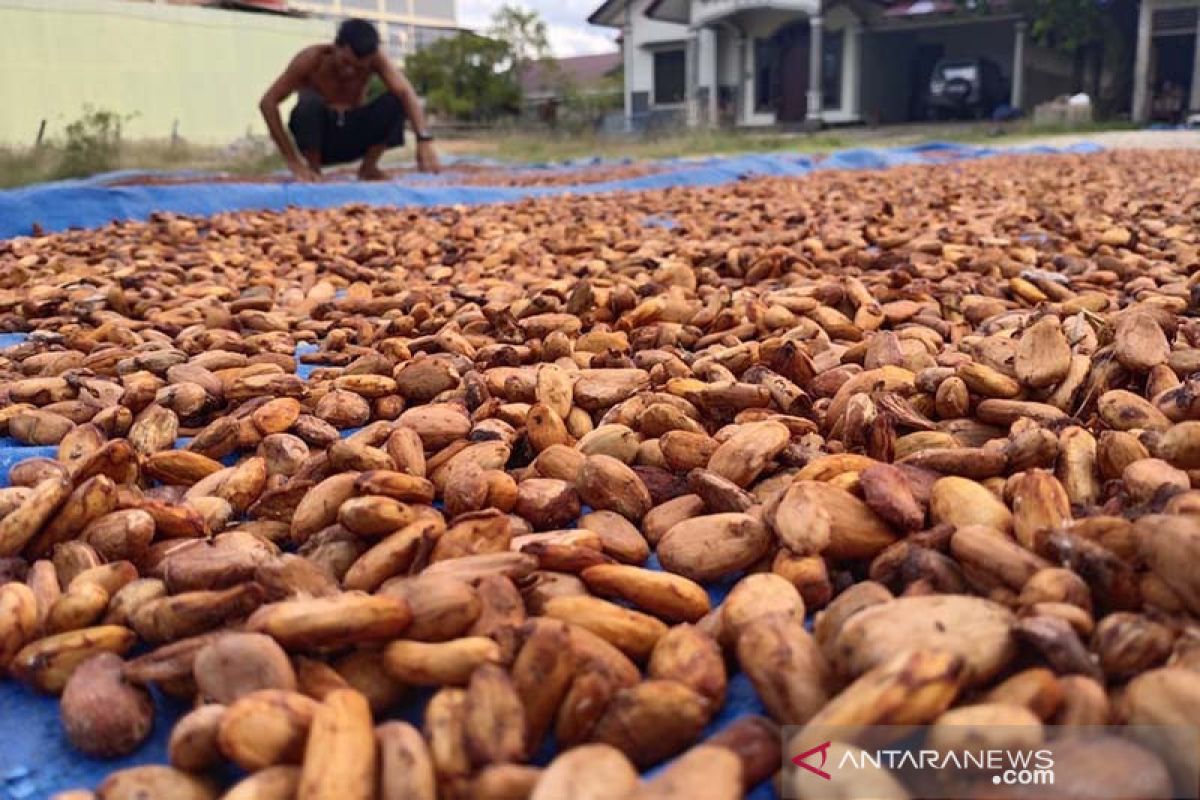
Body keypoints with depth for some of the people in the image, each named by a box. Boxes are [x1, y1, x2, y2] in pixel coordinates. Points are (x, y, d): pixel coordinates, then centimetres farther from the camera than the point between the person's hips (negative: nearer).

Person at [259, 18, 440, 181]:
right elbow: (268, 103, -23)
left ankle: (368, 167, -4)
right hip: (318, 137, -2)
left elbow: (406, 93, -29)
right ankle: (313, 169, -13)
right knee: (310, 101, -34)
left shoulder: (375, 59, -15)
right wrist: (292, 161, -30)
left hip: (354, 137, 2)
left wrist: (423, 139, -47)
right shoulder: (312, 58, -21)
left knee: (395, 100, -22)